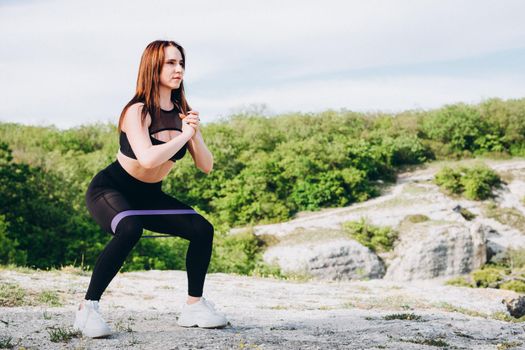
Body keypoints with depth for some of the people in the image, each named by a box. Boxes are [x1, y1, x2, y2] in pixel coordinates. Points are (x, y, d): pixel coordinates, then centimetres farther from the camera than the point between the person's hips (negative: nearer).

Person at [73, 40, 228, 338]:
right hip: (110, 190, -7)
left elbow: (207, 166, -5)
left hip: (149, 195, 7)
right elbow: (147, 158, -39)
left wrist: (195, 135, -23)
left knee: (202, 229, -9)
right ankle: (88, 308, -26)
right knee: (130, 230, -37)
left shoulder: (183, 113, -3)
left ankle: (194, 307, 6)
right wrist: (184, 135, -26)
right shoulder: (137, 111, -22)